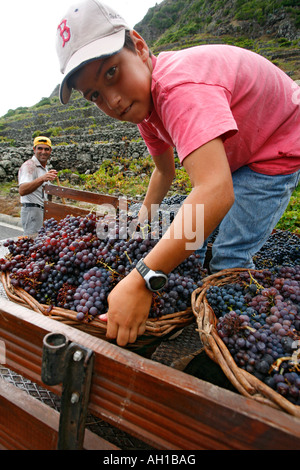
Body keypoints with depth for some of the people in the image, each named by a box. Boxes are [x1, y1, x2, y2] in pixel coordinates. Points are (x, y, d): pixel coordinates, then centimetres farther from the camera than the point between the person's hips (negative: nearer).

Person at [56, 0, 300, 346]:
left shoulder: (181, 88, -38)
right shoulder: (143, 100, -5)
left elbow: (215, 193, -52)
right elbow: (164, 169, 9)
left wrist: (141, 280, -54)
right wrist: (144, 215, 3)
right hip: (234, 156, 9)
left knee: (230, 257, -14)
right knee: (197, 233, 12)